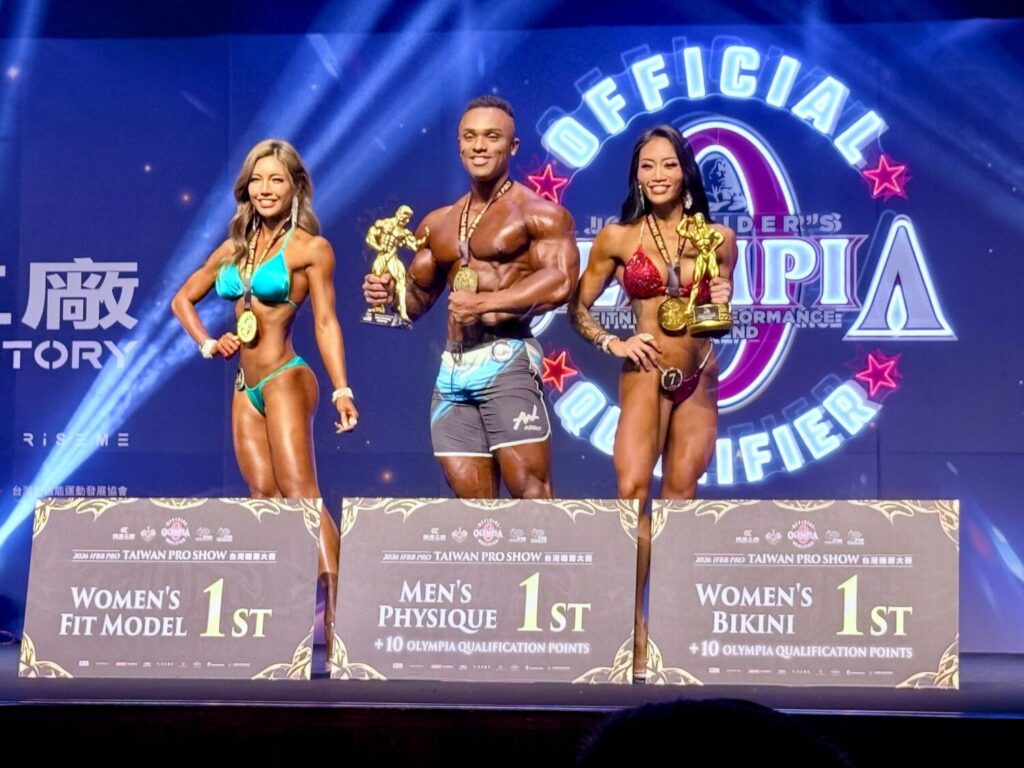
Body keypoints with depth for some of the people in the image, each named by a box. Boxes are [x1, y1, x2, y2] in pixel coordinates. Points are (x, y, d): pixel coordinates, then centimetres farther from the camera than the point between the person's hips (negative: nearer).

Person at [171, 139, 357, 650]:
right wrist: (208, 343, 5)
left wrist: (341, 389, -15)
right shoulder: (234, 247, 14)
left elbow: (325, 323, -7)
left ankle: (335, 613, -22)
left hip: (285, 380, -7)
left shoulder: (310, 248, -3)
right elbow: (183, 299, 22)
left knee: (301, 495, -16)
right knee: (265, 500, 5)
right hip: (246, 389, 7)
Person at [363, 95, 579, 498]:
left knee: (529, 488, -12)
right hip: (452, 370, 7)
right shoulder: (438, 224, 19)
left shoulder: (538, 212, -2)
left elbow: (561, 281, -15)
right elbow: (418, 294, 26)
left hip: (507, 360, -7)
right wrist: (389, 294, 2)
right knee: (472, 499, 5)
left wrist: (484, 303, -20)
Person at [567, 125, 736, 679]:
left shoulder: (717, 238, 6)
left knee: (679, 501, 5)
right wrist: (612, 343, -7)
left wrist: (721, 305, -5)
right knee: (632, 492, -18)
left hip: (699, 379, 3)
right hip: (645, 377, -2)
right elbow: (578, 308, 8)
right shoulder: (618, 238, 1)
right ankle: (633, 634, -17)